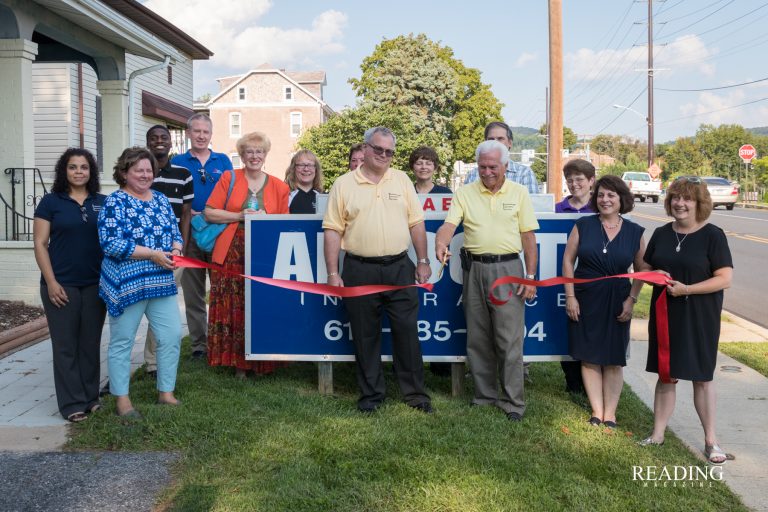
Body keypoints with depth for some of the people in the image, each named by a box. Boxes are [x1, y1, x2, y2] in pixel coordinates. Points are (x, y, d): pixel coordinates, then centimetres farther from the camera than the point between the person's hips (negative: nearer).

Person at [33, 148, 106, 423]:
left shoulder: (103, 203, 8)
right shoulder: (51, 202, 0)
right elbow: (40, 244, -3)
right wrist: (51, 282, -11)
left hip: (96, 284, 3)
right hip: (62, 285, -3)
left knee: (91, 343, 10)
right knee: (66, 345, 3)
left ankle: (91, 397, 21)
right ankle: (72, 404, 11)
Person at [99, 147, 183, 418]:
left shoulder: (161, 200, 11)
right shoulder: (115, 202, -8)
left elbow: (175, 232, 15)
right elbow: (110, 242, -18)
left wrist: (176, 250, -9)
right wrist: (153, 254, -20)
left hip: (161, 282, 6)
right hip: (127, 283, -6)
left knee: (172, 335, 5)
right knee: (122, 342, 6)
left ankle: (166, 393, 20)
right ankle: (122, 399, 17)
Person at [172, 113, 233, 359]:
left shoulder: (223, 161, 10)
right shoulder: (177, 162, 6)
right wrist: (192, 214, -15)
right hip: (190, 234, 0)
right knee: (193, 291, 5)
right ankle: (198, 344, 13)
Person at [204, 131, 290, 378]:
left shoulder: (278, 187, 9)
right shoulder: (229, 179, 6)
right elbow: (209, 213, 2)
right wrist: (239, 216, -9)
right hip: (232, 255, -1)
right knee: (232, 309, -1)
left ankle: (259, 361, 13)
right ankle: (237, 362, 10)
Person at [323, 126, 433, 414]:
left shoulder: (401, 180, 8)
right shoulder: (344, 185, 2)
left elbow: (417, 223, 9)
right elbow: (333, 231, 0)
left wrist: (423, 262, 5)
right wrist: (332, 273, -5)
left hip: (399, 268, 1)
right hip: (360, 271, -1)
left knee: (407, 331, 4)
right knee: (365, 336, 8)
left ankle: (415, 392, 18)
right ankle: (371, 394, 22)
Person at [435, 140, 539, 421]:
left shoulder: (519, 193, 4)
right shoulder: (465, 193, 6)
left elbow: (528, 237, 3)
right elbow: (449, 224, -7)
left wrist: (530, 277, -2)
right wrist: (441, 242, -30)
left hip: (507, 268, -2)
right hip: (474, 269, 2)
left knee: (509, 340, -2)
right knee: (478, 338, 10)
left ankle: (513, 402, 8)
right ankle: (485, 394, 24)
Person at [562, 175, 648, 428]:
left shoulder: (634, 232, 2)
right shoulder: (583, 225, 0)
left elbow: (642, 269, 7)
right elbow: (568, 260, 1)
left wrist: (631, 299, -3)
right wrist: (570, 296, -5)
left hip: (617, 302, 0)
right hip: (585, 300, 0)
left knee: (614, 360, 4)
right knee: (589, 358, 3)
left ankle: (610, 413, 14)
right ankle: (597, 411, 14)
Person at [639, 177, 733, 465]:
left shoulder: (713, 236, -8)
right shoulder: (661, 234, 7)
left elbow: (725, 278, -13)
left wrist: (687, 289, -21)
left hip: (699, 318, -4)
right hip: (665, 314, 4)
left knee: (702, 376, 5)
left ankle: (711, 440, 17)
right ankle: (657, 435, 19)